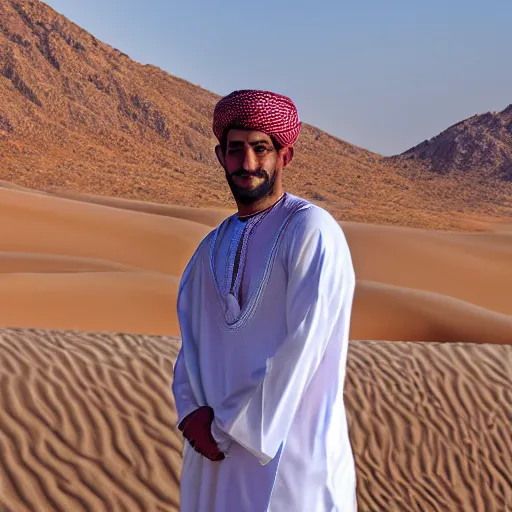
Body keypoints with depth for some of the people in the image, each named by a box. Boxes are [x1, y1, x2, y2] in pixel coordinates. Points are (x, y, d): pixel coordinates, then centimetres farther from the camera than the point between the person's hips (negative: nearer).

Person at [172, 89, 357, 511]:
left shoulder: (312, 232, -12)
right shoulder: (213, 247, 10)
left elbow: (301, 350, -18)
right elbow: (191, 337, 10)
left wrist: (228, 426, -12)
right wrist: (192, 412, -8)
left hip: (289, 455, -6)